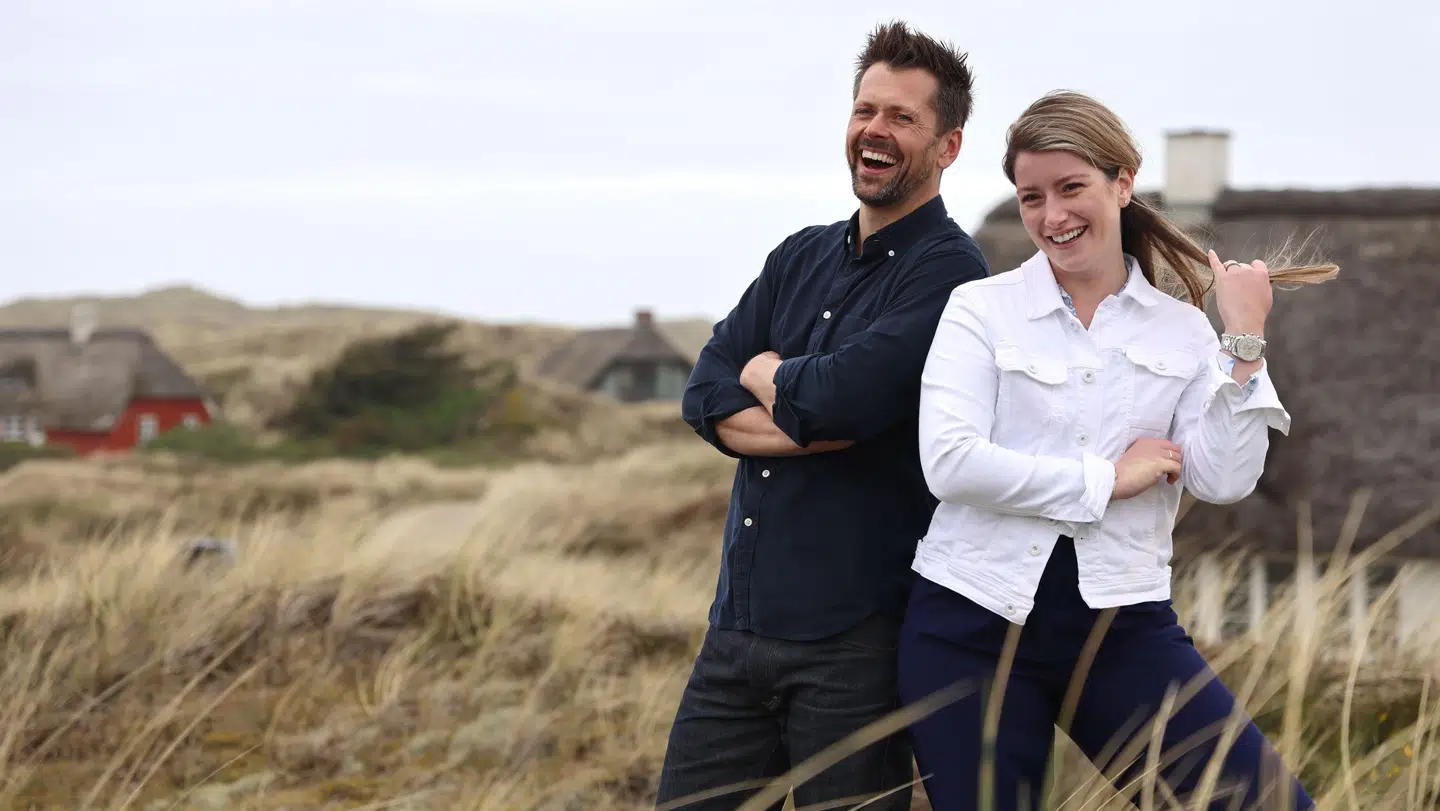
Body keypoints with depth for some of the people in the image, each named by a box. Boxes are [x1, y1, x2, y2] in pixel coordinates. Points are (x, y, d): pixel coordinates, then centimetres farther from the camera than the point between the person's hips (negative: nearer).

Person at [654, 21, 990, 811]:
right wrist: (811, 424, -14)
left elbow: (840, 396, -23)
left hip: (855, 642, -7)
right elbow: (704, 395, 4)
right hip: (738, 625, 7)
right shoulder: (801, 257, 14)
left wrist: (765, 372, -1)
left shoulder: (947, 272, -9)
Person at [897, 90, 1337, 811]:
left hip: (1125, 627, 1)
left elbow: (1224, 482, -3)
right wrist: (1105, 480, -8)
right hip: (976, 623, -1)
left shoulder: (1181, 329, 8)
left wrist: (1244, 342, -6)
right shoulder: (980, 309, 2)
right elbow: (950, 462, -12)